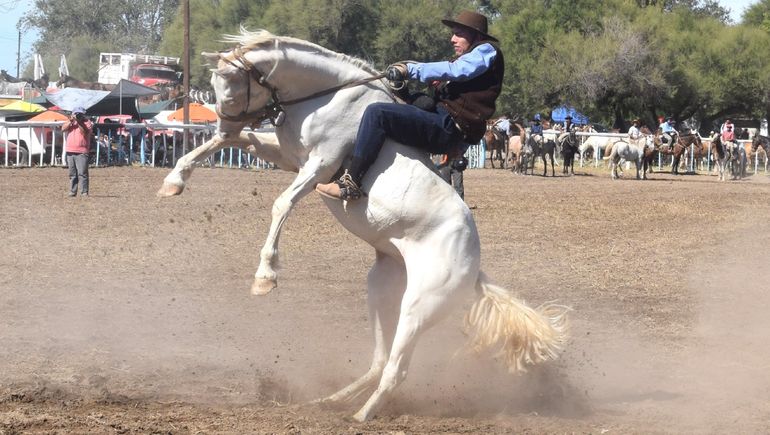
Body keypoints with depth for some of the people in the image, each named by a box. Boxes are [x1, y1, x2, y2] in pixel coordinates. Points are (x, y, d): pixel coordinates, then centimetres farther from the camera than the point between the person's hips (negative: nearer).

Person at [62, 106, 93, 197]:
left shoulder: (87, 122, 2)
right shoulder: (71, 122, 15)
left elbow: (85, 132, -14)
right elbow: (63, 129, 1)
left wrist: (79, 122, -19)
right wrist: (71, 121, -10)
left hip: (82, 152, -5)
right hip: (70, 151, 5)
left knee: (82, 173, -11)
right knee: (72, 174, 9)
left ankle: (84, 192, -11)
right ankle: (72, 191, 14)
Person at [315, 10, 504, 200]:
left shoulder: (487, 51, 2)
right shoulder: (466, 58, 30)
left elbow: (456, 71, -16)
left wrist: (410, 70, -16)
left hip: (449, 128, -11)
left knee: (377, 113, -23)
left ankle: (350, 184, -28)